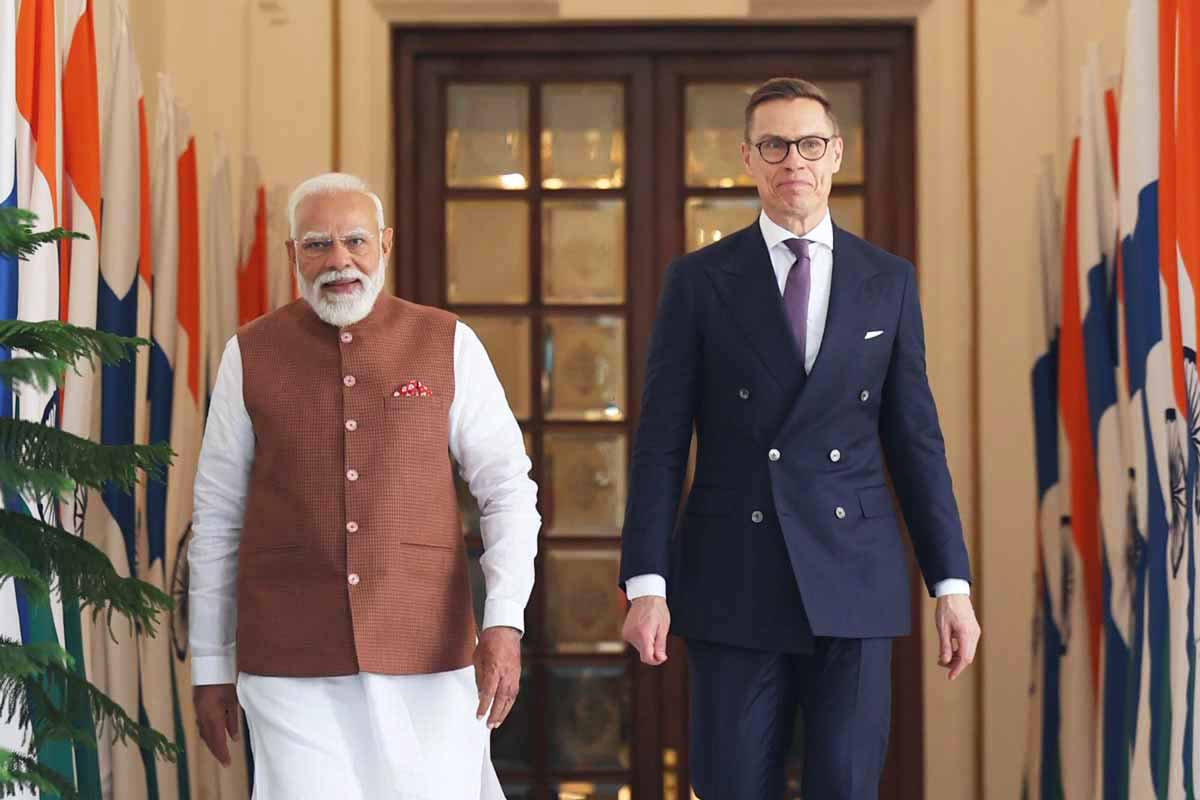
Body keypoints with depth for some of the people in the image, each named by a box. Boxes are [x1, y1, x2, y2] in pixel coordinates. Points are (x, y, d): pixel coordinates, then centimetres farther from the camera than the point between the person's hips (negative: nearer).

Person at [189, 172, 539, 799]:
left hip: (426, 652, 0)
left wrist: (505, 623, -10)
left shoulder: (448, 346, 2)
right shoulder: (250, 355, 4)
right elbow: (217, 516, 8)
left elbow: (508, 489, 2)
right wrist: (210, 666, 8)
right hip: (290, 657, 0)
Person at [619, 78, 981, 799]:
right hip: (734, 585, -1)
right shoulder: (700, 281, 3)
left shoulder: (890, 281, 9)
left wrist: (952, 583, 4)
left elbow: (916, 436, 9)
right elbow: (662, 441, 1)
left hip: (854, 578, 1)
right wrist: (646, 583, -7)